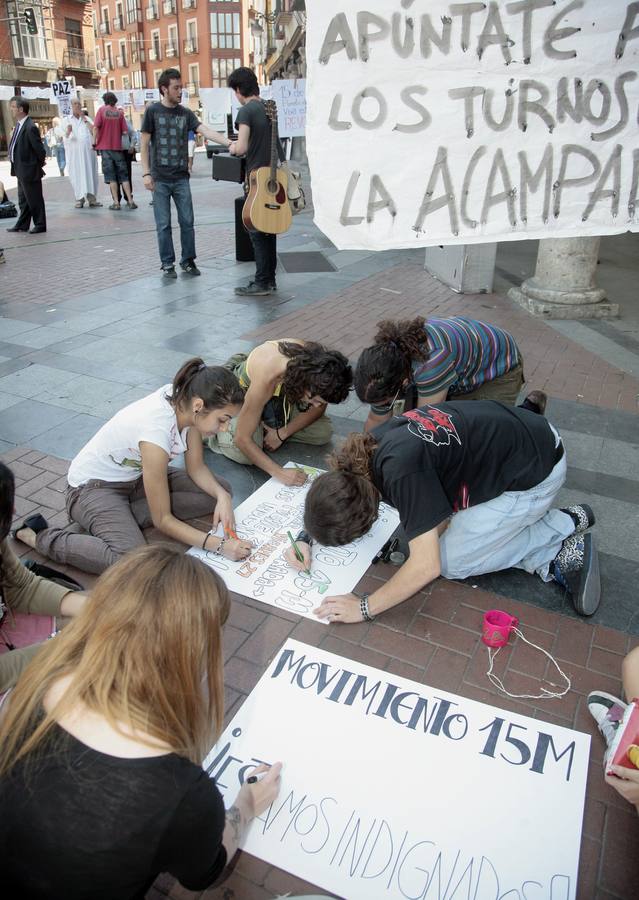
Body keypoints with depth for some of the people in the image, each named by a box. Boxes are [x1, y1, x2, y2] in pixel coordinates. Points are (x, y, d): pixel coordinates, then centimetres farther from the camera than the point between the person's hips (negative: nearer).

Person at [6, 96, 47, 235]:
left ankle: (40, 225, 13)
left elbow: (39, 148, -18)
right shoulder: (19, 125, 8)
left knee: (34, 199, 1)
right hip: (21, 170, 10)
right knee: (23, 199, 17)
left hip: (29, 170, -10)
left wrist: (41, 163, -6)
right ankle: (22, 224, 27)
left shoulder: (30, 127, -20)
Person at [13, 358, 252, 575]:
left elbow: (196, 468, -2)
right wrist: (219, 545, -28)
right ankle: (39, 537, -8)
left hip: (135, 477, 8)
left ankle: (119, 520, -4)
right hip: (93, 487, -8)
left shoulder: (186, 401, -16)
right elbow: (162, 520, -27)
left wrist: (222, 496, -21)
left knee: (221, 491, -5)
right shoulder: (156, 431, -37)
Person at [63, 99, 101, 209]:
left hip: (88, 150, 1)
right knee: (76, 174, -4)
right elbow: (66, 136, -1)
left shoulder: (87, 118, 15)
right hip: (74, 151, -1)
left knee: (90, 173, -2)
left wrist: (84, 118, -2)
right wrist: (68, 131, -23)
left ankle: (91, 198, 1)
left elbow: (93, 131, -1)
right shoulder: (67, 120, 10)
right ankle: (79, 198, -3)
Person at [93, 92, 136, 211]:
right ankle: (130, 201, 0)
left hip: (105, 147, -1)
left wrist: (94, 142, -3)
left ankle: (116, 202, -2)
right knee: (123, 175, 6)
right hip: (117, 147, 1)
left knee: (111, 176, 2)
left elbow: (96, 127, -10)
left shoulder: (102, 110, -2)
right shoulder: (119, 113, 2)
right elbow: (125, 132, -1)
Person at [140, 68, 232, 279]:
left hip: (181, 178, 3)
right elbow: (144, 144, -1)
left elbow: (206, 130, -6)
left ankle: (188, 261, 16)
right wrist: (146, 173, -8)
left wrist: (229, 143, -21)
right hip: (160, 178, -3)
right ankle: (167, 264, 10)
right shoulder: (153, 111, -1)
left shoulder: (186, 113, 7)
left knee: (187, 222, 3)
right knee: (163, 224, 0)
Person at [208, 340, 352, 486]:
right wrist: (279, 472, -44)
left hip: (284, 391, 5)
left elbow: (318, 407, -11)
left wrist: (282, 434, -19)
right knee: (242, 454, -27)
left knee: (324, 432, -10)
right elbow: (242, 439, -38)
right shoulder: (266, 378, -45)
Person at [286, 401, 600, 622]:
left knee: (449, 560, -3)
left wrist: (364, 608, -23)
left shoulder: (401, 471, -35)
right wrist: (305, 538, 0)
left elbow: (426, 565, -33)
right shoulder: (365, 447, -9)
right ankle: (555, 561, 8)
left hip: (535, 473, -8)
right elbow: (328, 490, 12)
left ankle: (562, 525, 5)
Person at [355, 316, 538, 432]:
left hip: (499, 365, -6)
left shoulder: (432, 360, -46)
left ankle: (531, 408, 12)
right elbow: (376, 420, -7)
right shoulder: (387, 362, -23)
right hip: (459, 363, 6)